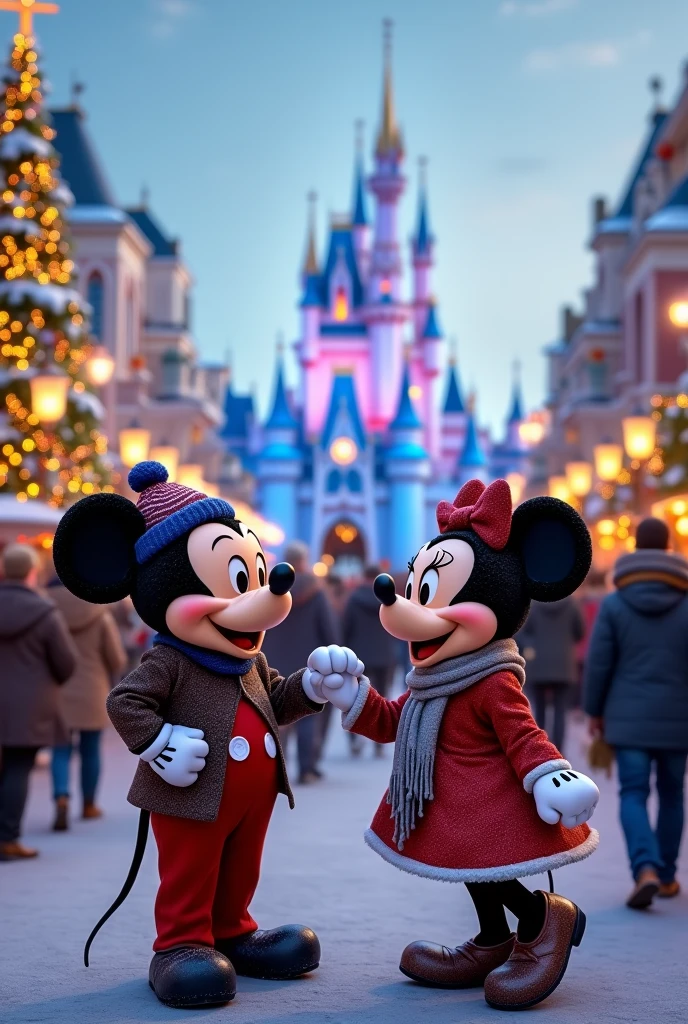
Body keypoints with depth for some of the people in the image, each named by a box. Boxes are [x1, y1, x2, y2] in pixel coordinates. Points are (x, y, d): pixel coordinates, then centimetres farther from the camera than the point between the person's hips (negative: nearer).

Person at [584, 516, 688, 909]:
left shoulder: (614, 603, -4)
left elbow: (599, 663, -3)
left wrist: (595, 710, 8)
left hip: (629, 718, -1)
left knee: (633, 795, 1)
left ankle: (646, 869, -20)